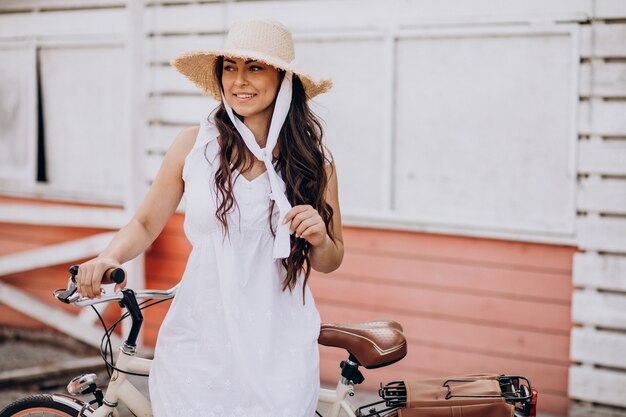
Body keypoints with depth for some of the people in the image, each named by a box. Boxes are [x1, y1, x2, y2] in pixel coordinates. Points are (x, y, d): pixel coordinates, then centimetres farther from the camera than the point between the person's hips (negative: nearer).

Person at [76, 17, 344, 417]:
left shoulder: (314, 157, 0)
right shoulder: (194, 144, -1)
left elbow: (330, 261, 8)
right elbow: (146, 224, 8)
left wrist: (319, 239, -13)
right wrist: (108, 258, -11)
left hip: (278, 344, 0)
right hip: (199, 337, 0)